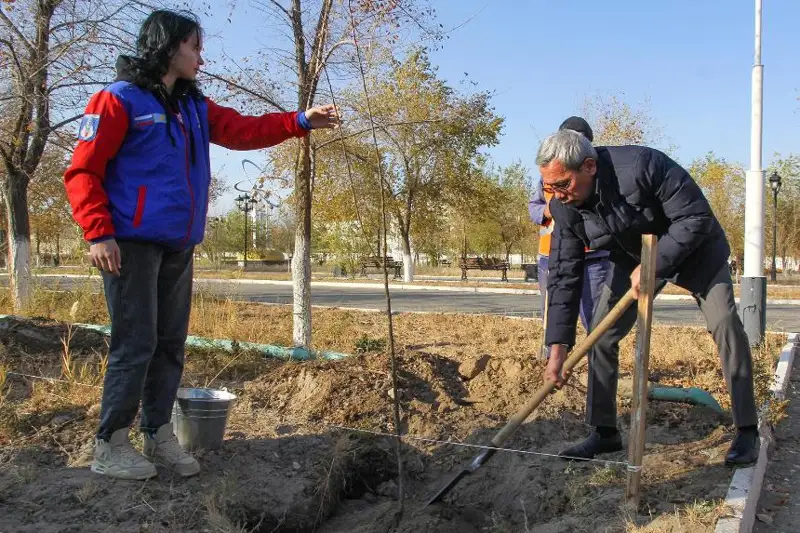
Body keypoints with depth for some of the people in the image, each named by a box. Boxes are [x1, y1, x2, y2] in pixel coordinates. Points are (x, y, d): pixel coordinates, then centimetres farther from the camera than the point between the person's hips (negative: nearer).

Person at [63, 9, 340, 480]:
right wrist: (98, 233, -16)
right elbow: (83, 171, -8)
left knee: (171, 345, 10)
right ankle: (111, 446, 6)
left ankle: (159, 436, 20)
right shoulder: (119, 100, -5)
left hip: (178, 248, 8)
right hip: (131, 244, -7)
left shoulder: (195, 107, 16)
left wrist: (300, 121, 1)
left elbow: (244, 130, 12)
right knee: (135, 344, -7)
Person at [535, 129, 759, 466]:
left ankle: (747, 431, -1)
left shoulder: (642, 166, -38)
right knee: (600, 335, -4)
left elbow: (697, 217, -31)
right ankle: (604, 432, 8)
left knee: (724, 322, -16)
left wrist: (653, 265, -37)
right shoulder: (564, 207, -21)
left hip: (694, 248, -4)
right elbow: (564, 276, -19)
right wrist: (558, 347, -23)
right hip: (631, 259, 4)